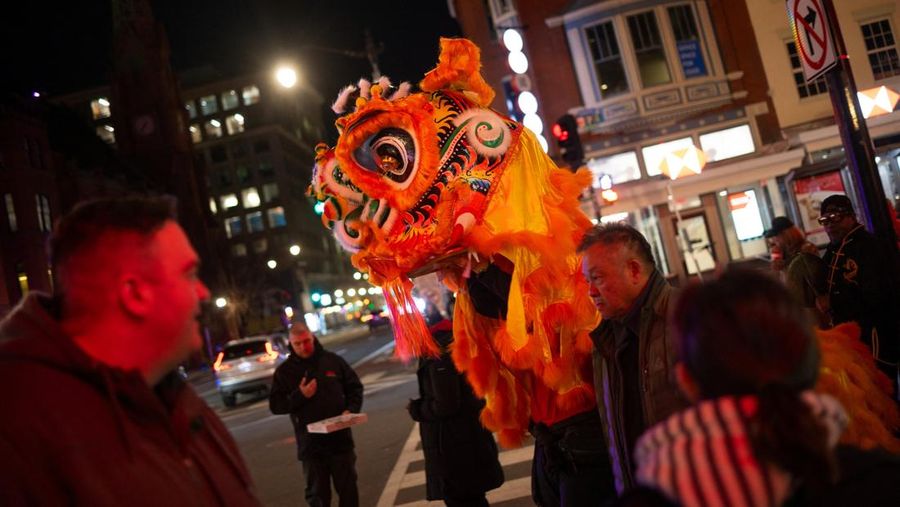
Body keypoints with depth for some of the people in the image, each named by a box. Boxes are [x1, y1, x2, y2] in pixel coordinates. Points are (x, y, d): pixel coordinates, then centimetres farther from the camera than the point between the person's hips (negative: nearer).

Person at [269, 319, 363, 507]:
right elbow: (275, 405, -2)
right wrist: (300, 395, -16)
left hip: (340, 438, 1)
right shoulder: (284, 371, 0)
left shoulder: (333, 360, 2)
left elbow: (355, 387, 10)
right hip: (310, 444, -1)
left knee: (348, 488, 12)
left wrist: (351, 409, -8)